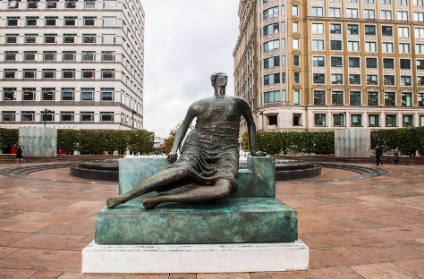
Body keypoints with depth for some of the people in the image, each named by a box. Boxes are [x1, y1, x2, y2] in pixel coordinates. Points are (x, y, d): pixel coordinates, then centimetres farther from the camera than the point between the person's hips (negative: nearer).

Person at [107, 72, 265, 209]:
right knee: (182, 170, -35)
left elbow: (251, 124, 27)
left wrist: (253, 151, 22)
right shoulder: (198, 105, 15)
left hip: (226, 150, 0)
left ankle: (160, 198, -36)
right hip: (197, 144, 1)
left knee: (224, 189, -34)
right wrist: (174, 149, 6)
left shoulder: (238, 103, 16)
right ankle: (125, 197, -32)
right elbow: (183, 126, 20)